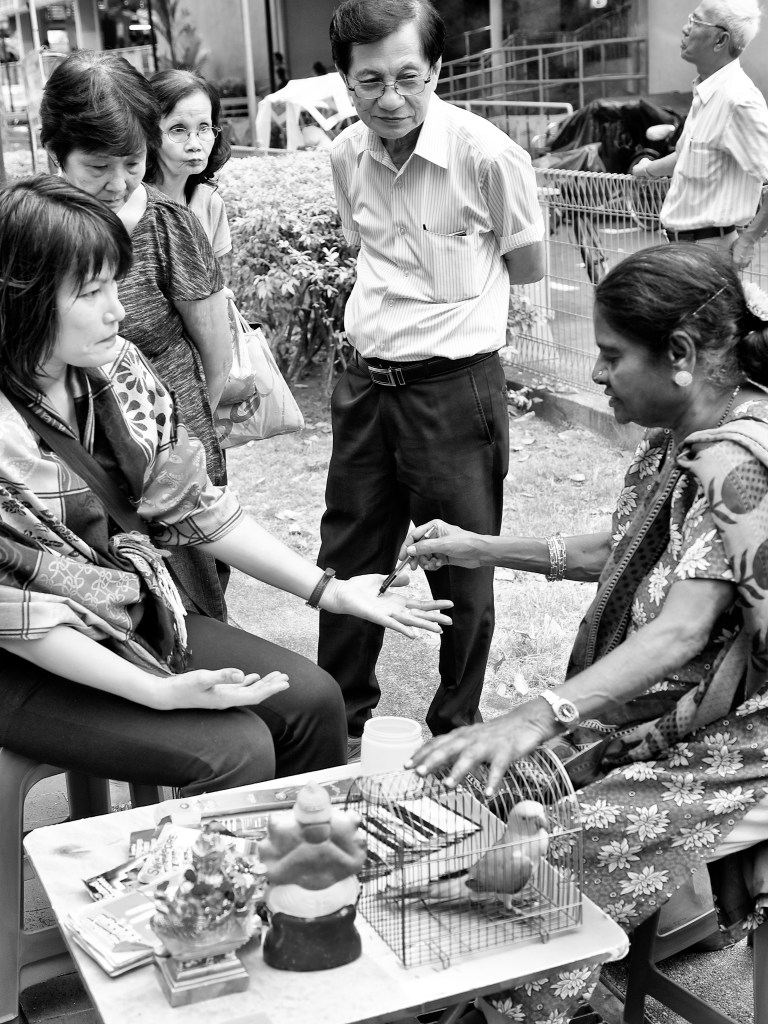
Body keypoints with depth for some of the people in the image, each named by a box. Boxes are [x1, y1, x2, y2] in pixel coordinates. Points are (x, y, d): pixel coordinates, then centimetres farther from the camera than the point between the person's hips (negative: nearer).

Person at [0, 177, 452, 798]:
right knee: (234, 751, -20)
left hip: (138, 617, 7)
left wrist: (328, 591, 0)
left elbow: (193, 506, 2)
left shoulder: (116, 368, -3)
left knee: (312, 699, -1)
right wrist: (158, 693, -23)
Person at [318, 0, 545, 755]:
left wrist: (452, 280, 0)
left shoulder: (489, 156, -16)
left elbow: (528, 268, -2)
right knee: (346, 562, 15)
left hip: (456, 387, -5)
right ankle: (340, 723, 34)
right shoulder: (346, 155, 0)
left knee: (462, 574, 8)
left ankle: (456, 728, 30)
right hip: (365, 382, 5)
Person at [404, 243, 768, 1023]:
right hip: (647, 714, 8)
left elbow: (679, 632, -33)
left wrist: (539, 716, -43)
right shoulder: (680, 437, 5)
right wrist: (479, 549, 10)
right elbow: (620, 554, 16)